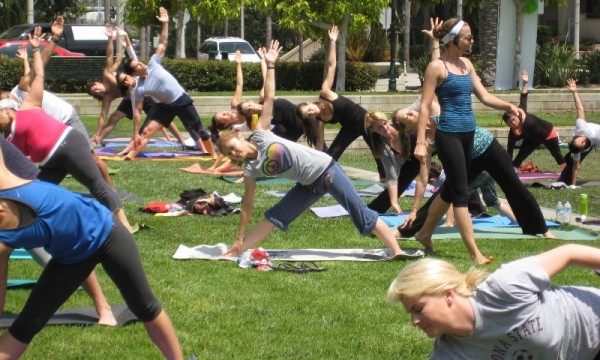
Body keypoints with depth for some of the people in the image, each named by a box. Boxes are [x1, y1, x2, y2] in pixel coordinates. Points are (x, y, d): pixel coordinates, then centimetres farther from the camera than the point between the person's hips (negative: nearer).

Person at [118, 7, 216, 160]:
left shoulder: (153, 64, -13)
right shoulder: (138, 90, -14)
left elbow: (162, 44, -9)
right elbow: (137, 112, -12)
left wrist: (165, 23, -17)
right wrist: (135, 134, -14)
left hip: (181, 100, 0)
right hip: (166, 106, 0)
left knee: (197, 129, 9)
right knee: (146, 130, -8)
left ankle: (213, 155, 19)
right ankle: (131, 155, -7)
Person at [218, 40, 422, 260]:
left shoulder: (260, 134, -9)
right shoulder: (250, 170, -3)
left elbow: (268, 98, -9)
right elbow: (247, 206, 1)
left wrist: (270, 65, -14)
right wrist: (240, 239, -1)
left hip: (325, 169, -3)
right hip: (309, 185, 3)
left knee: (361, 213, -5)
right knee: (275, 216, -3)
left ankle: (396, 250, -7)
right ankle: (237, 251, 3)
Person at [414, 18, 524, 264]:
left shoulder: (466, 64, 12)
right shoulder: (437, 67, -10)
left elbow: (484, 96, 11)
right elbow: (425, 106, -12)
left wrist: (509, 107, -6)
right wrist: (420, 142, -18)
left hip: (468, 133, 8)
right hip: (449, 135, -8)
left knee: (452, 188, 16)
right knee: (461, 192, -6)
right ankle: (474, 252, -4)